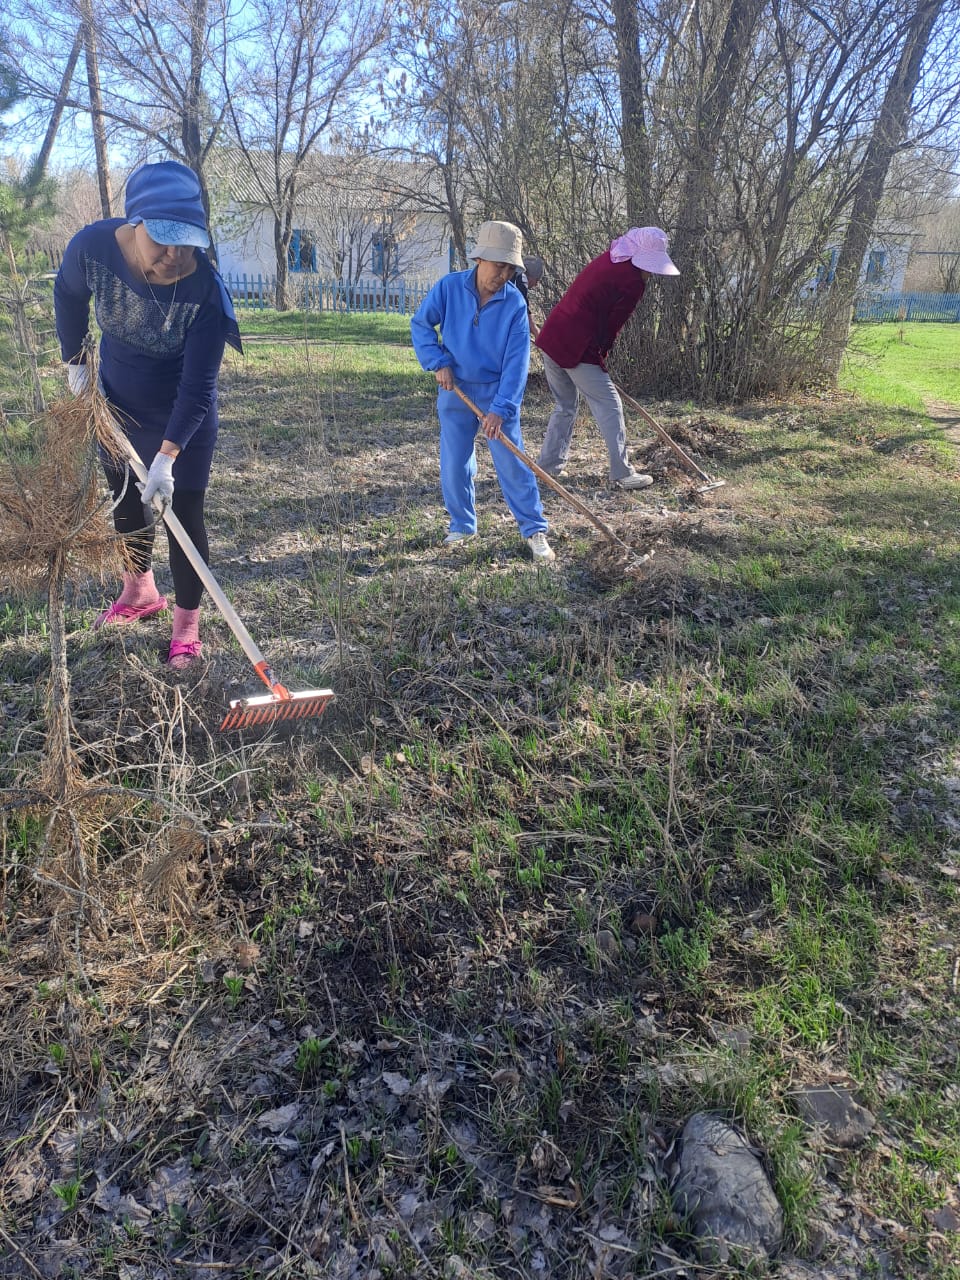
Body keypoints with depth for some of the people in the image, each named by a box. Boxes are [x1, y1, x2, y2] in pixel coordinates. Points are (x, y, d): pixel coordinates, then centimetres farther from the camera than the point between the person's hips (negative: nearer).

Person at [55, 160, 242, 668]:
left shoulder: (205, 288, -31)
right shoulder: (94, 246, -23)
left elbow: (197, 385, -30)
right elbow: (68, 296, 2)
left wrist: (168, 455, -36)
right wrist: (75, 361, 6)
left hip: (183, 415, -4)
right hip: (119, 402, 5)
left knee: (184, 513, -3)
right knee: (125, 498, 19)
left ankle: (186, 625, 14)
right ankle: (139, 593, 44)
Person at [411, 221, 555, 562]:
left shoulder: (514, 303, -12)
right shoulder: (449, 287, -9)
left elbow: (516, 361, -15)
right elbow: (420, 324, 1)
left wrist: (501, 409, -22)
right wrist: (439, 362, -13)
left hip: (497, 393, -1)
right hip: (455, 391, 2)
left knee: (513, 463, -2)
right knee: (454, 463, 7)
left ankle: (535, 530, 7)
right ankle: (462, 526, 24)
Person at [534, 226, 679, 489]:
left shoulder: (607, 259, 16)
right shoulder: (632, 281, -10)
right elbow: (612, 326, -6)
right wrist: (600, 357, 9)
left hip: (551, 338, 9)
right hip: (578, 349, -9)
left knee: (565, 406, 20)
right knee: (609, 406, 1)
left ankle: (548, 466, 23)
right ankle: (622, 473, 3)